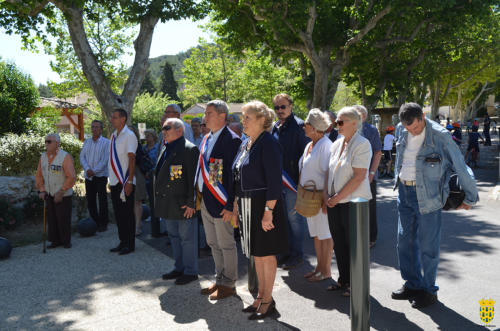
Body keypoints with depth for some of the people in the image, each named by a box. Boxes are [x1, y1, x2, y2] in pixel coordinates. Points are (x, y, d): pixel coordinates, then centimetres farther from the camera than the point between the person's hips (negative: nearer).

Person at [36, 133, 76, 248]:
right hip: (49, 195, 5)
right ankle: (55, 240, 21)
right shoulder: (43, 157, 5)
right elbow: (39, 175, 12)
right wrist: (41, 190, 1)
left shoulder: (65, 157, -14)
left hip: (63, 195, -5)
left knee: (63, 219, 0)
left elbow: (71, 177, -17)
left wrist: (61, 192, -17)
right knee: (51, 218, 8)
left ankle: (66, 241, 15)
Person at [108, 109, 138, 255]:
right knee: (118, 213, 13)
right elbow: (112, 159, 17)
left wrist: (129, 181, -18)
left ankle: (130, 245, 9)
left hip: (125, 182, -8)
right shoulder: (113, 136, 14)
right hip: (114, 182, 8)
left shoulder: (129, 135, -10)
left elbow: (132, 159, -14)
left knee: (127, 214, 0)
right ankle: (122, 242, 23)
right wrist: (111, 179, 14)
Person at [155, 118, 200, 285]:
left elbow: (193, 178, -17)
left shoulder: (189, 149, -13)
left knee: (187, 238, 2)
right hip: (169, 205, 9)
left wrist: (190, 203, -20)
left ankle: (190, 271, 15)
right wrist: (159, 199, 17)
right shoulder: (165, 149, 15)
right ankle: (179, 268, 31)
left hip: (183, 204, -9)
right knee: (174, 236, 17)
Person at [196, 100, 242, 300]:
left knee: (226, 245, 5)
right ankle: (220, 280, 33)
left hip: (221, 203, -9)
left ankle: (228, 284, 20)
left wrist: (230, 205, -19)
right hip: (205, 201, 9)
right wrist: (199, 196, 13)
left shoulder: (231, 140, -15)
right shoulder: (207, 138, 12)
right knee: (213, 244, 18)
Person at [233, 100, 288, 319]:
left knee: (266, 253, 4)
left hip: (263, 206, -8)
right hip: (247, 206, 9)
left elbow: (274, 181, -19)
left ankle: (268, 300, 19)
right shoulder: (245, 144, 12)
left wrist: (268, 211, -22)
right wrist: (236, 203, 14)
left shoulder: (268, 144, -15)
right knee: (256, 253, 17)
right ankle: (261, 295, 32)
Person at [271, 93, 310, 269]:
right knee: (283, 215, 14)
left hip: (293, 179, -7)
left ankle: (297, 253, 14)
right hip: (278, 179, 7)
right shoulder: (275, 127, 12)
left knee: (294, 215, 1)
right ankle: (287, 250, 27)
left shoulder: (298, 126, -9)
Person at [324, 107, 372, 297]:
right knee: (338, 243, 14)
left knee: (353, 244, 3)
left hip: (353, 201, -7)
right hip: (334, 202, 7)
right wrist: (326, 193, 3)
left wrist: (338, 197, -17)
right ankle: (343, 280, 29)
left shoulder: (362, 144, -11)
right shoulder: (337, 144, 13)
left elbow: (359, 176, -18)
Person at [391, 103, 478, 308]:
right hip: (404, 192, 6)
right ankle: (412, 285, 27)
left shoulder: (440, 136, -13)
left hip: (428, 196, -6)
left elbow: (461, 168, -6)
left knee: (427, 245, 3)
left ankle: (429, 290, 20)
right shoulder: (402, 133, 4)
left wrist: (470, 197, 0)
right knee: (404, 241, 11)